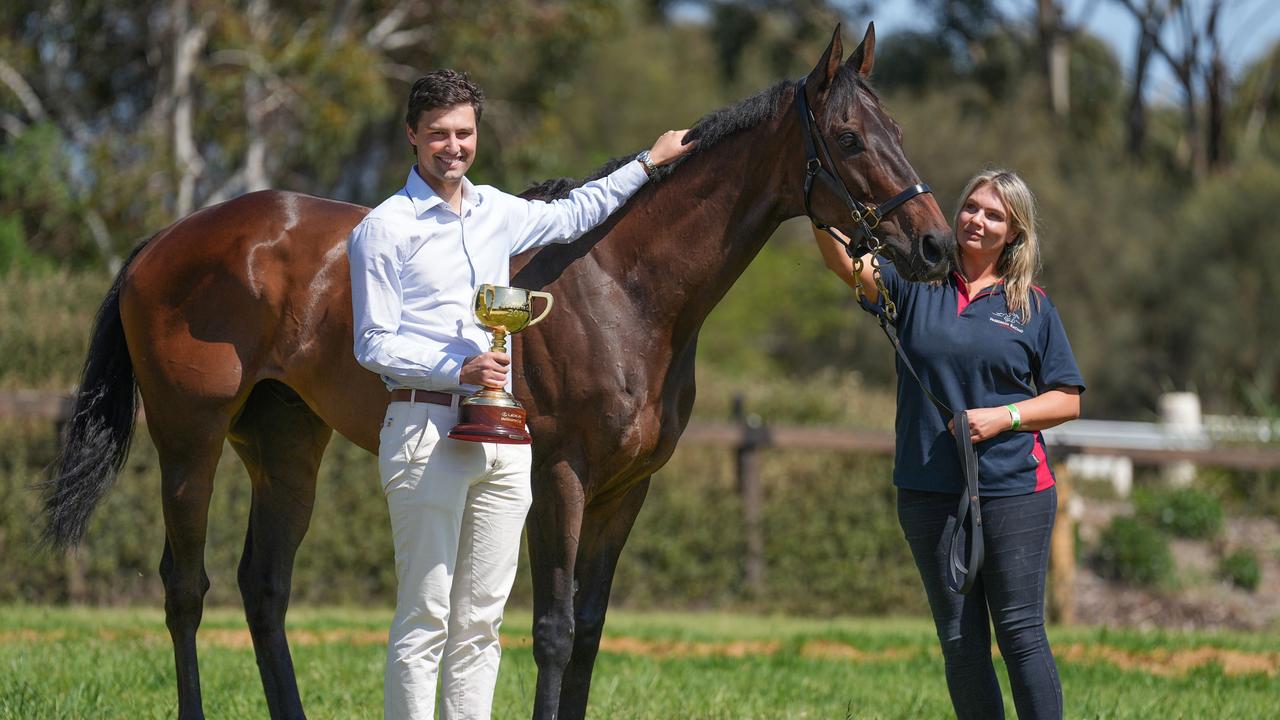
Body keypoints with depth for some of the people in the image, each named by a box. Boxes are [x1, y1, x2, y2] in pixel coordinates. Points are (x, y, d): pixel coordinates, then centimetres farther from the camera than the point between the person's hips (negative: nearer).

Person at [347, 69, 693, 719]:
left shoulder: (497, 213, 14)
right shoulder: (384, 229, -4)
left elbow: (571, 215, 35)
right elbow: (375, 345, -7)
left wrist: (648, 164, 39)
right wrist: (457, 371, -20)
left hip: (503, 436, 6)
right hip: (427, 428, -6)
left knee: (482, 618, 6)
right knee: (425, 617, -8)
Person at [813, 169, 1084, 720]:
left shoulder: (1033, 307, 3)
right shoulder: (916, 287, 5)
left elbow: (1067, 401, 5)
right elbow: (844, 261, -12)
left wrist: (1003, 416, -13)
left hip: (1013, 489, -2)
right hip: (929, 492, 2)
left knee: (1021, 634, -3)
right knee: (960, 642, 7)